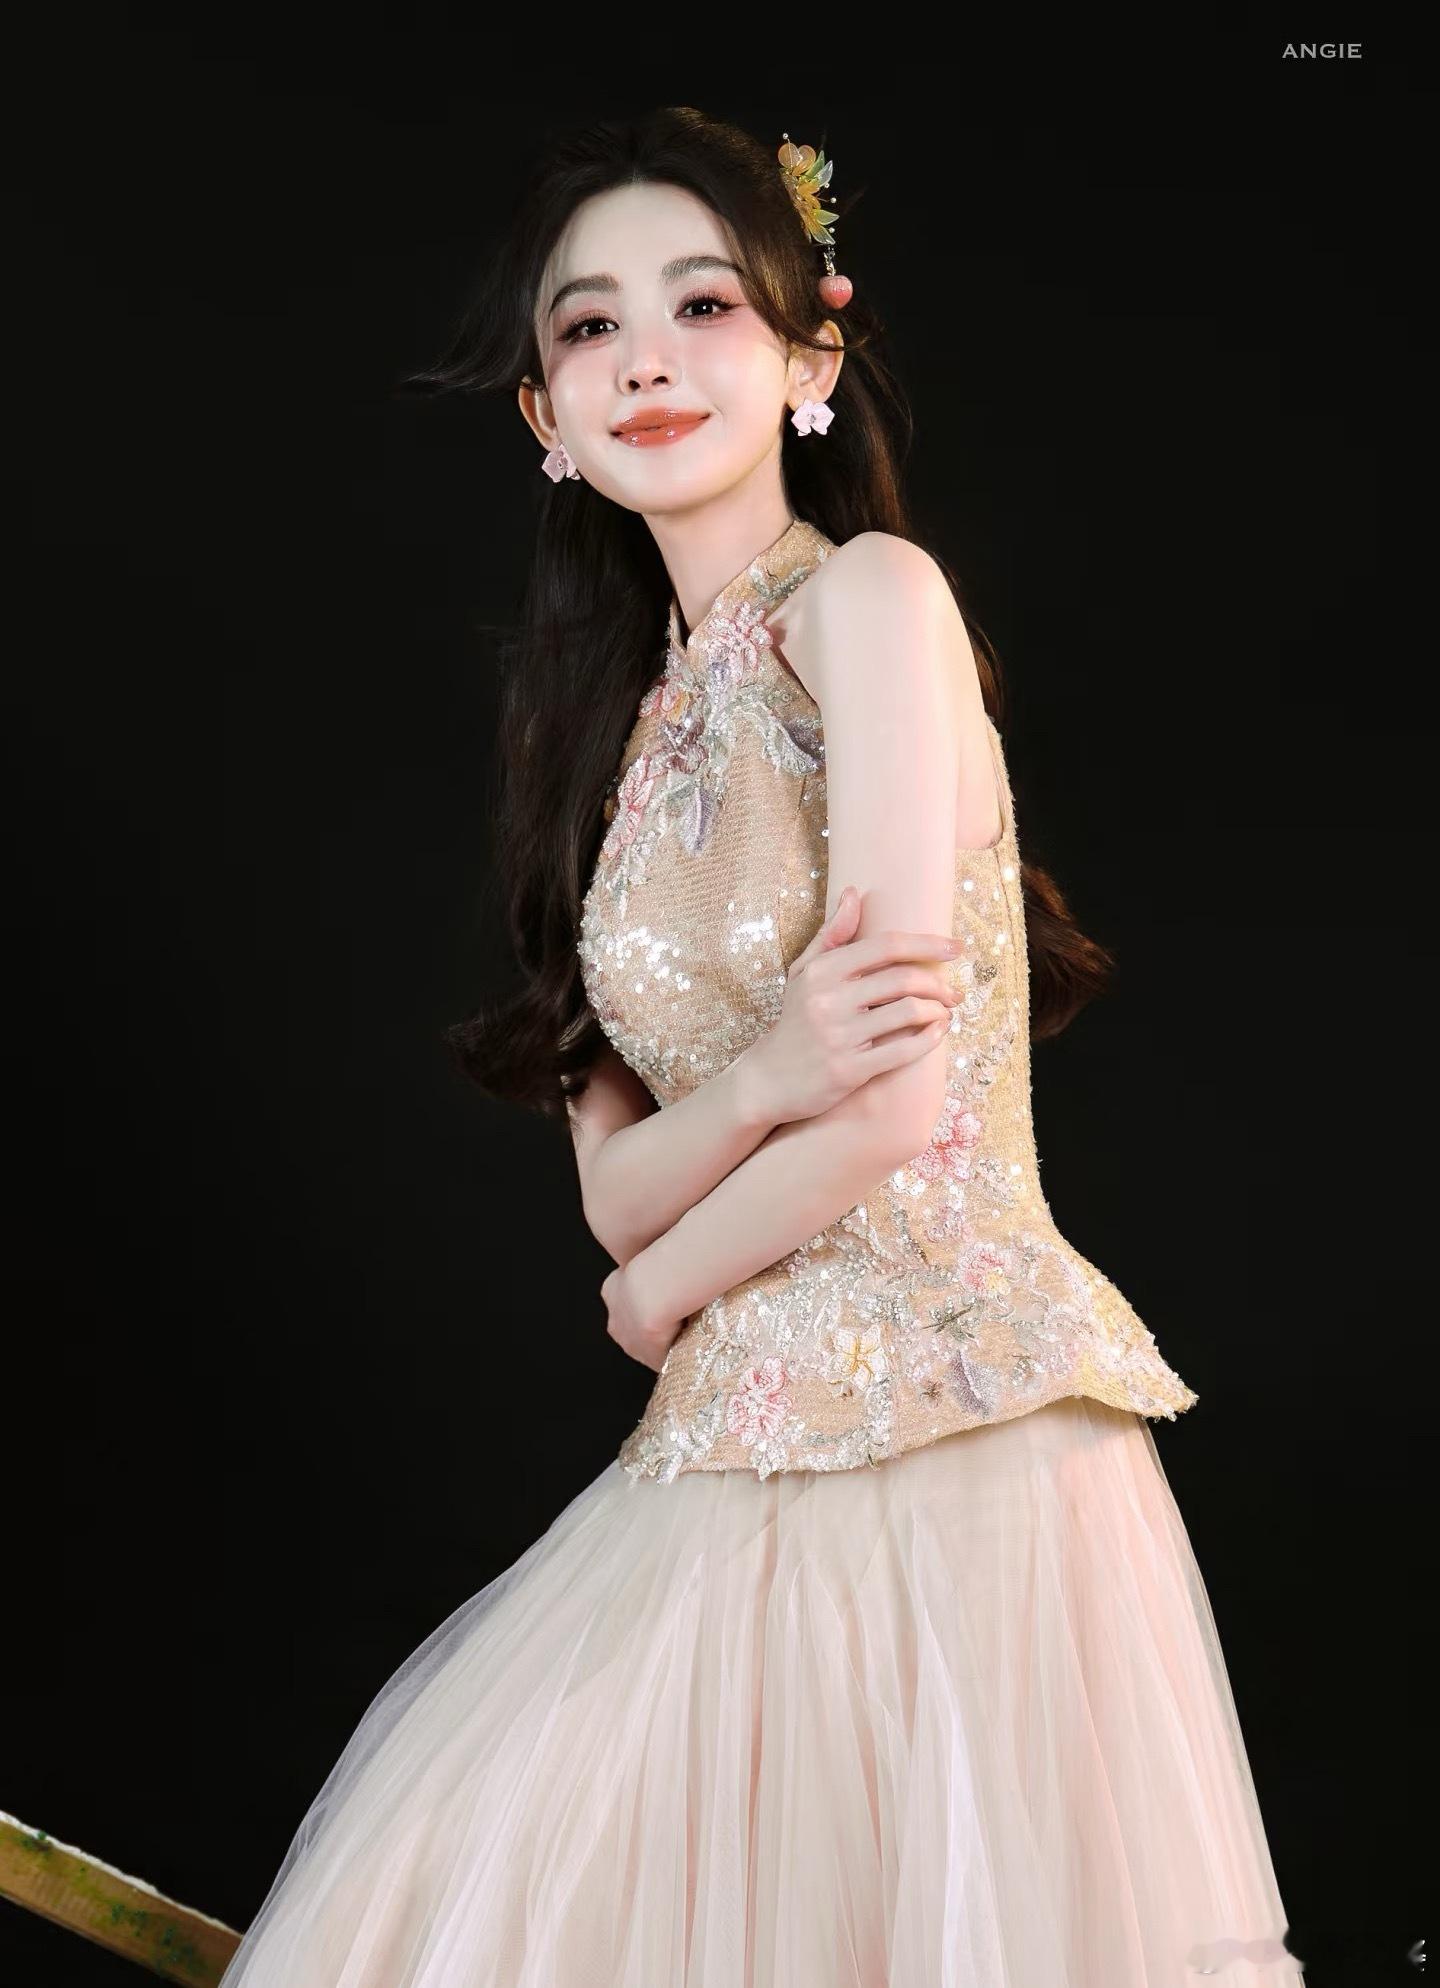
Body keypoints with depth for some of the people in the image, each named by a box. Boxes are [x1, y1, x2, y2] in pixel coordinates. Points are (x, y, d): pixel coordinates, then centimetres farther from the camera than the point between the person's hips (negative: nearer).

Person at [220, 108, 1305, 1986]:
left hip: (952, 1424, -6)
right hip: (735, 1456, 7)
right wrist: (768, 1082, -17)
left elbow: (905, 1092, -15)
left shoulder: (869, 595, -7)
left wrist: (663, 1290, 2)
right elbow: (613, 1182, 6)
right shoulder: (628, 726, 14)